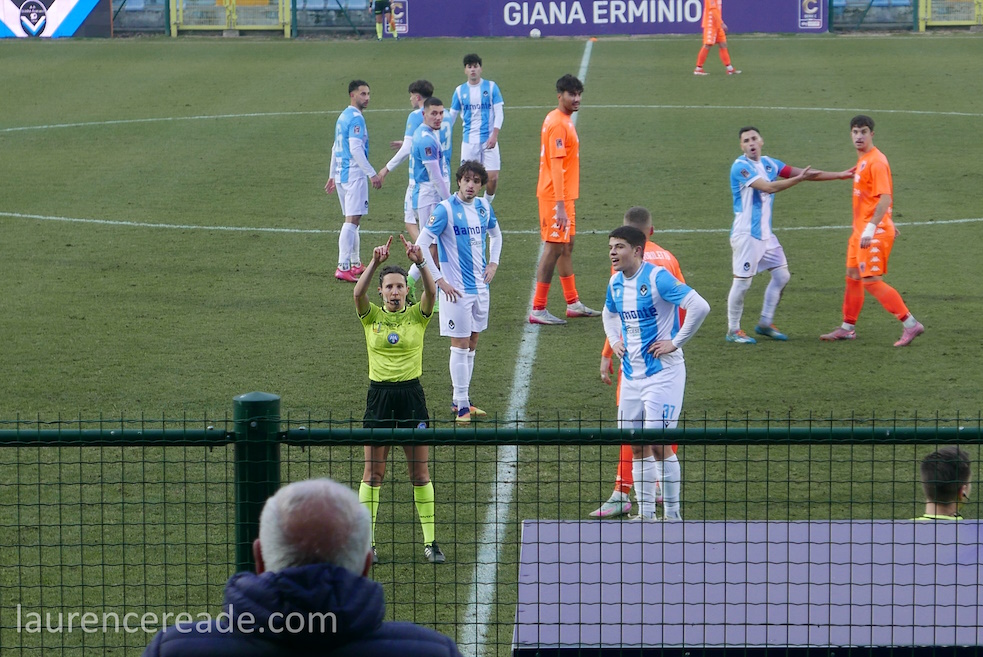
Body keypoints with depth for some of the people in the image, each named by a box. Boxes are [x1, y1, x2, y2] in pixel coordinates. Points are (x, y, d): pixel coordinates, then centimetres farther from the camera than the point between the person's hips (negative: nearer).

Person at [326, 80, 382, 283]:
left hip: (341, 174, 10)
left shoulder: (343, 117, 16)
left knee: (352, 220, 18)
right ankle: (343, 267, -17)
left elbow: (336, 148, 22)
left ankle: (355, 263, 27)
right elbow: (355, 149, -21)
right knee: (352, 220, -12)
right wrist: (372, 174, -20)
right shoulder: (355, 118, -14)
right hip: (354, 175, -10)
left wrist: (332, 175, 27)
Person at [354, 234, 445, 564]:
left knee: (420, 473, 3)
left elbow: (430, 291, -19)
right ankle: (366, 541, 9)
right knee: (373, 472, 2)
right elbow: (358, 292, -20)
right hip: (379, 395, 0)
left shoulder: (418, 315, 1)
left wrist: (421, 262, -37)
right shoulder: (371, 316, 1)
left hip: (412, 394, 0)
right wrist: (375, 262, -36)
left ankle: (430, 542, 10)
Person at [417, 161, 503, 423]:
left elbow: (495, 235, 26)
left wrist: (493, 263, 11)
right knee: (460, 345, -4)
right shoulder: (446, 209, -14)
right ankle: (461, 406, 1)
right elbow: (421, 244, -14)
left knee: (471, 343, 12)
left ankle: (462, 400, 22)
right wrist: (439, 280, -15)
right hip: (457, 289, -6)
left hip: (480, 286, 6)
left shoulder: (484, 207, 5)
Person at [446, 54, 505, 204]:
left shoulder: (491, 87, 2)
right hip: (469, 141, 1)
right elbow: (451, 116, 14)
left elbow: (499, 112, -1)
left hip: (488, 140, -1)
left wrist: (494, 135, -12)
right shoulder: (460, 90, 7)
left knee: (493, 177, -7)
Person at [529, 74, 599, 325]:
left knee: (566, 247, 16)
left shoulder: (563, 120, 13)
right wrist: (560, 206, -26)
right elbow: (556, 166, -23)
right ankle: (538, 310, -6)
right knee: (554, 248, -8)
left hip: (564, 196, 10)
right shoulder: (558, 124, -18)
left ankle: (573, 303, 24)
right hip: (556, 197, -10)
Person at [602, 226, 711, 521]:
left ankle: (672, 513, 1)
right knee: (638, 447, 8)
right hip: (631, 372, 7)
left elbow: (699, 306, -24)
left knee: (658, 443, -11)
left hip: (663, 372, -7)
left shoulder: (657, 278, -16)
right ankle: (645, 513, 16)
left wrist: (676, 342, -19)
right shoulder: (616, 283, 8)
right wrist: (614, 341, 13)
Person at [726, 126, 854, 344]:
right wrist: (799, 178, -22)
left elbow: (803, 172, 12)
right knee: (742, 282, -5)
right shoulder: (740, 167, -14)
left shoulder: (768, 163, 10)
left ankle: (765, 323, 21)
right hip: (746, 234, -8)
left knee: (781, 275, 10)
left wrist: (839, 175, 10)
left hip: (765, 234, 8)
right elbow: (769, 187, -24)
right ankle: (733, 331, 6)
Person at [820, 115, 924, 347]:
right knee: (853, 277, 16)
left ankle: (911, 324, -10)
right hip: (861, 230, 10)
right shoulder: (863, 160, 14)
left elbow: (885, 198, -25)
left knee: (872, 280, -12)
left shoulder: (876, 162, -17)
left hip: (875, 232, -10)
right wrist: (887, 222, 26)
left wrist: (871, 228, -31)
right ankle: (847, 328, 28)